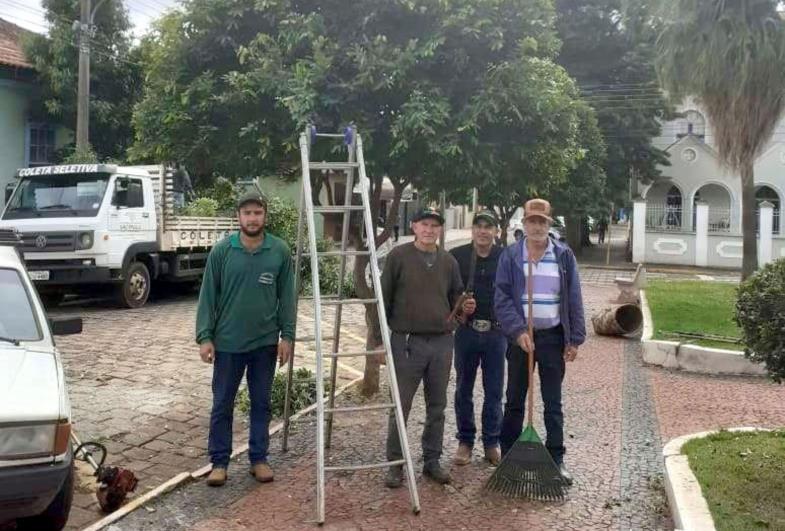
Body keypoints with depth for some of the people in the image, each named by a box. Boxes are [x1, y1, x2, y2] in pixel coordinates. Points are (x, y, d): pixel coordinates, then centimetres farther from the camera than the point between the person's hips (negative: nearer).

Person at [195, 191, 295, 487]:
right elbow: (208, 296, -2)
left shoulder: (280, 251, -3)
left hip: (266, 342, 1)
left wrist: (287, 335, -2)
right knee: (222, 405, 8)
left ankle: (259, 458, 26)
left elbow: (286, 296, 2)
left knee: (261, 403, 12)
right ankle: (219, 462, 22)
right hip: (228, 342, -1)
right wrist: (204, 337, -7)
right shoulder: (221, 251, -6)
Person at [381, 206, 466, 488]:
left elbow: (456, 297, 19)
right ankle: (395, 463, 17)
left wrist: (464, 308, -5)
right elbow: (384, 299, -2)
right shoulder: (398, 256, -4)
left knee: (437, 406, 12)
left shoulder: (449, 261, 8)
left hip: (442, 342, 4)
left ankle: (432, 461, 26)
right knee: (400, 406, 3)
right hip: (406, 341, -4)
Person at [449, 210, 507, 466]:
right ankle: (465, 441, 23)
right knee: (464, 389, 10)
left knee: (494, 391, 8)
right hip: (466, 330, 0)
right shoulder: (456, 256, 0)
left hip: (496, 332, 0)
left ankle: (492, 442, 22)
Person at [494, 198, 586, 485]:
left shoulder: (564, 255, 0)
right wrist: (518, 331, -19)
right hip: (520, 336, 0)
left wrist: (575, 339, -2)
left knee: (553, 403, 8)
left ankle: (557, 460, 19)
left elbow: (574, 300, 1)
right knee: (514, 401, 10)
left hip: (553, 337, 0)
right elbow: (502, 299, -8)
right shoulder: (510, 256, -3)